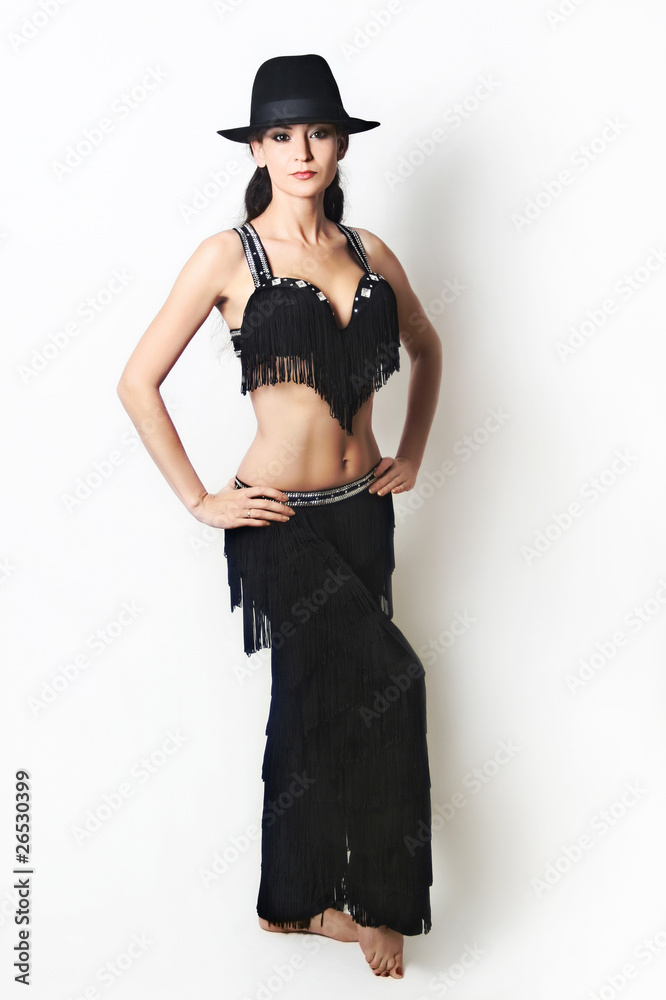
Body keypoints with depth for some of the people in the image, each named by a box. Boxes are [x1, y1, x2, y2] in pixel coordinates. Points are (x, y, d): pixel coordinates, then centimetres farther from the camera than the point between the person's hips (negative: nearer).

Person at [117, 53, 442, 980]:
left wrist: (412, 453, 15)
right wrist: (200, 500, -9)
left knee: (319, 702, 13)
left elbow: (426, 348, 24)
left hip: (362, 511, 5)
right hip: (281, 520, -5)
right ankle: (378, 897, 7)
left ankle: (298, 899, 30)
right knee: (386, 680, -16)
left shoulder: (368, 252, 7)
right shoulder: (230, 256, -8)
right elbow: (138, 382, -8)